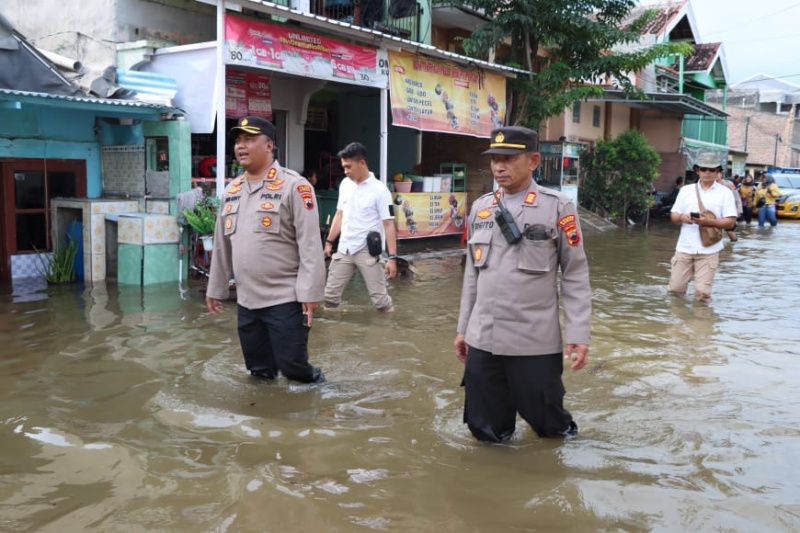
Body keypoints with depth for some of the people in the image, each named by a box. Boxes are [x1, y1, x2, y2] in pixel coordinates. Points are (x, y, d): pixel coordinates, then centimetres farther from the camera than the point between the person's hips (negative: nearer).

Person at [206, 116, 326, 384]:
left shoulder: (293, 186, -10)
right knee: (259, 370, 15)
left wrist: (310, 292, -19)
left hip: (285, 299, -6)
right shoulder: (231, 191, 11)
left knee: (291, 365, -1)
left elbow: (310, 243, -14)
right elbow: (222, 245, 18)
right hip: (246, 301, 6)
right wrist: (215, 288, 20)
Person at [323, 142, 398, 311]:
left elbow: (389, 224, -13)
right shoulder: (345, 184, 6)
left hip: (368, 251, -5)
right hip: (344, 249, 5)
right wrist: (329, 242, 16)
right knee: (330, 295, 8)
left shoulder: (379, 190, -12)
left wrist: (392, 257, -18)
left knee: (379, 298, 0)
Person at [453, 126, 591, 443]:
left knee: (547, 422, 9)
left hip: (536, 342, -4)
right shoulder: (480, 208, 10)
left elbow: (576, 274, -3)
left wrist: (578, 334, -8)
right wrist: (463, 328, 16)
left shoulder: (557, 208, -4)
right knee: (485, 429, 9)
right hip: (482, 340, 4)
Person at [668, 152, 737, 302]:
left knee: (702, 292, -7)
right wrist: (682, 218, -12)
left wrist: (707, 222, -18)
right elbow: (673, 216, 12)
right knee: (675, 290, 3)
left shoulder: (725, 193, 4)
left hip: (708, 251, -2)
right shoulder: (686, 190, 12)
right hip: (684, 248, 2)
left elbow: (730, 222, -2)